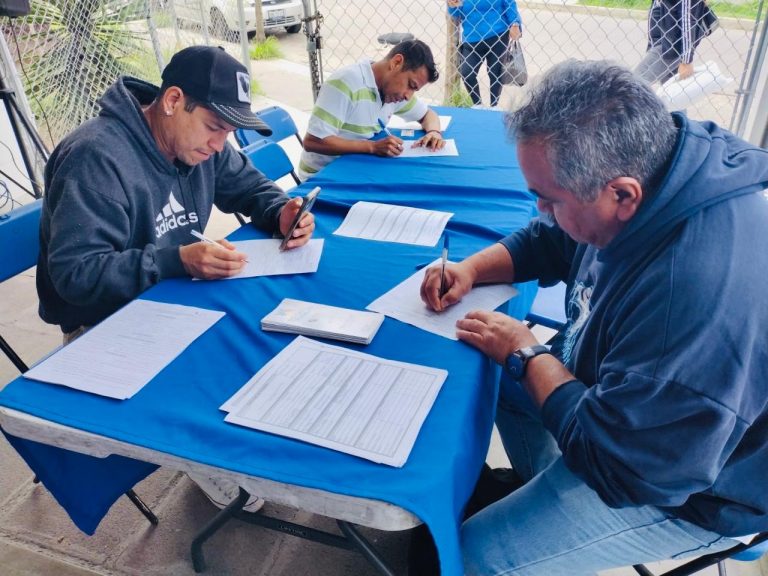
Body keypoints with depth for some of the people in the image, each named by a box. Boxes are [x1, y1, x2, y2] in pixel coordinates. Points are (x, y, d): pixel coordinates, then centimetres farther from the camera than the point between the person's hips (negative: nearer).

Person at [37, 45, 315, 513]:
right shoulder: (96, 158, -27)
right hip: (107, 323, -7)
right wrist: (179, 261, -40)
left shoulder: (198, 139, -4)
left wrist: (281, 211, -14)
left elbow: (249, 186, 10)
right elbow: (74, 274, -29)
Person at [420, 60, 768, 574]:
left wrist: (526, 355, -19)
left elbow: (618, 466, -30)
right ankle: (541, 488, 30)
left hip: (676, 486, -8)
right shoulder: (648, 159, -13)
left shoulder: (705, 290, -41)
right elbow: (547, 240, 6)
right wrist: (471, 269, -9)